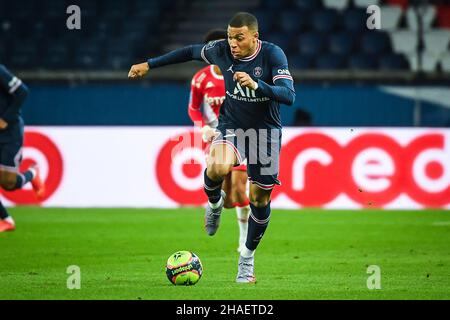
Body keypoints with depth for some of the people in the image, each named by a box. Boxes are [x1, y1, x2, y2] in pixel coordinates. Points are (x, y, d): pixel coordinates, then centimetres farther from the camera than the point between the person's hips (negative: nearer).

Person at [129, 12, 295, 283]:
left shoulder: (273, 55, -20)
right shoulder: (222, 50, -12)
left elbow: (289, 96, -29)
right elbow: (192, 52, 8)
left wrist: (255, 85, -45)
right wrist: (149, 65, 13)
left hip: (266, 131, -1)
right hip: (231, 126, 1)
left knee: (260, 198, 5)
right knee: (218, 168, -32)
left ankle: (247, 258, 27)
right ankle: (215, 202, 3)